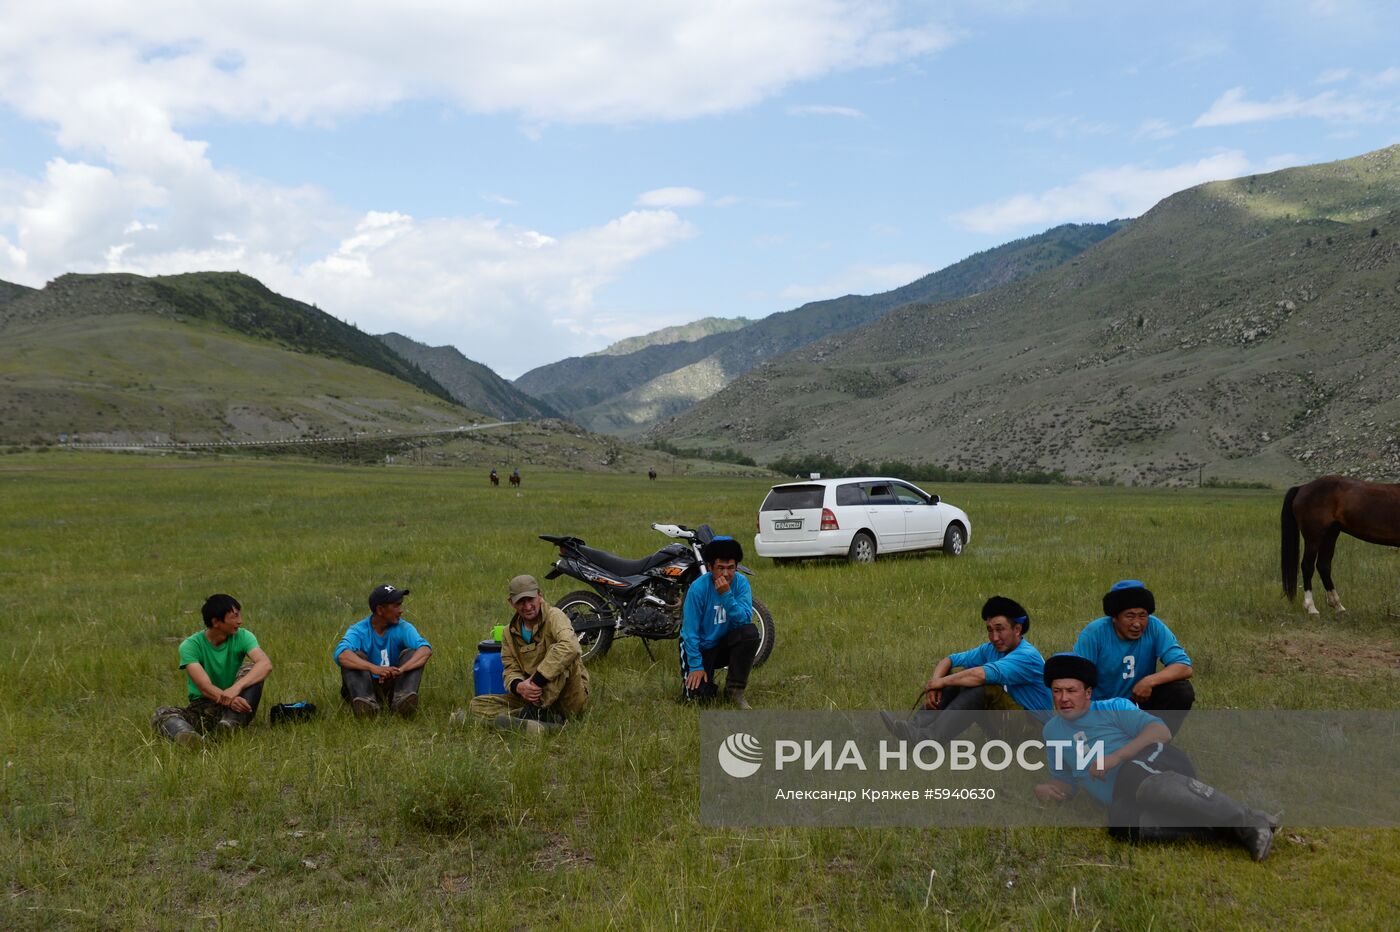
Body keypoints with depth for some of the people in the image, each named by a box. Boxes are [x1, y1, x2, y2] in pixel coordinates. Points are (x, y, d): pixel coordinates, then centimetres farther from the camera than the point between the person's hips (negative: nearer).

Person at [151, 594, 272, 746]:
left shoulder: (242, 636, -4)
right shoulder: (190, 646, -10)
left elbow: (266, 664, -22)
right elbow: (204, 686, -22)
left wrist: (237, 687, -39)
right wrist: (229, 700, -43)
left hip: (235, 702, 1)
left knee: (250, 669, -22)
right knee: (162, 713, -26)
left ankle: (231, 724, -37)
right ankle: (185, 734, -59)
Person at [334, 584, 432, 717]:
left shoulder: (403, 628, -7)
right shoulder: (358, 630, -12)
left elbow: (426, 649, -25)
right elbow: (340, 654, -34)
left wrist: (401, 669, -44)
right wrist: (375, 669, -49)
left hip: (393, 684, 1)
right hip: (364, 686, -1)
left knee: (412, 653, -19)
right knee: (354, 656, -25)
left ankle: (403, 700, -42)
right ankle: (365, 703, -45)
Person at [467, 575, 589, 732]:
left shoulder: (554, 617, -12)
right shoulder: (510, 633, 8)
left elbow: (570, 647, -33)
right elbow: (511, 670, 3)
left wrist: (537, 680, -34)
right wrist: (519, 687, -23)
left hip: (569, 699, -6)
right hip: (532, 696, 6)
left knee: (563, 656, -32)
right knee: (477, 705, -10)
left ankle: (536, 712, -28)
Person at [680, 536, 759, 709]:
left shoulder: (740, 583, -13)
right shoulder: (698, 588, -21)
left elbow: (745, 619, -24)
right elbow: (690, 631, -17)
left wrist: (726, 595, -35)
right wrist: (696, 666, -18)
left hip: (724, 644, 3)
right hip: (700, 646, -3)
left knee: (750, 631, -27)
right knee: (695, 694, -21)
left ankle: (735, 689, -13)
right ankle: (690, 672, 17)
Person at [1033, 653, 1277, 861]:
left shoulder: (1112, 707, 14)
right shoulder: (1053, 730, 27)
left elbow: (1162, 732, 1)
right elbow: (1067, 782, 30)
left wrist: (1115, 757, -10)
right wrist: (1046, 789, 7)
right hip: (1124, 796, 3)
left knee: (1150, 785, -41)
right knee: (1120, 823, -36)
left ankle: (1248, 820, -43)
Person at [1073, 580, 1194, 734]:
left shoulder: (1154, 628, -14)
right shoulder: (1094, 633, -20)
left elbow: (1185, 668, -19)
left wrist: (1150, 681, -35)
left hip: (1141, 700, 3)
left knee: (1182, 691, -20)